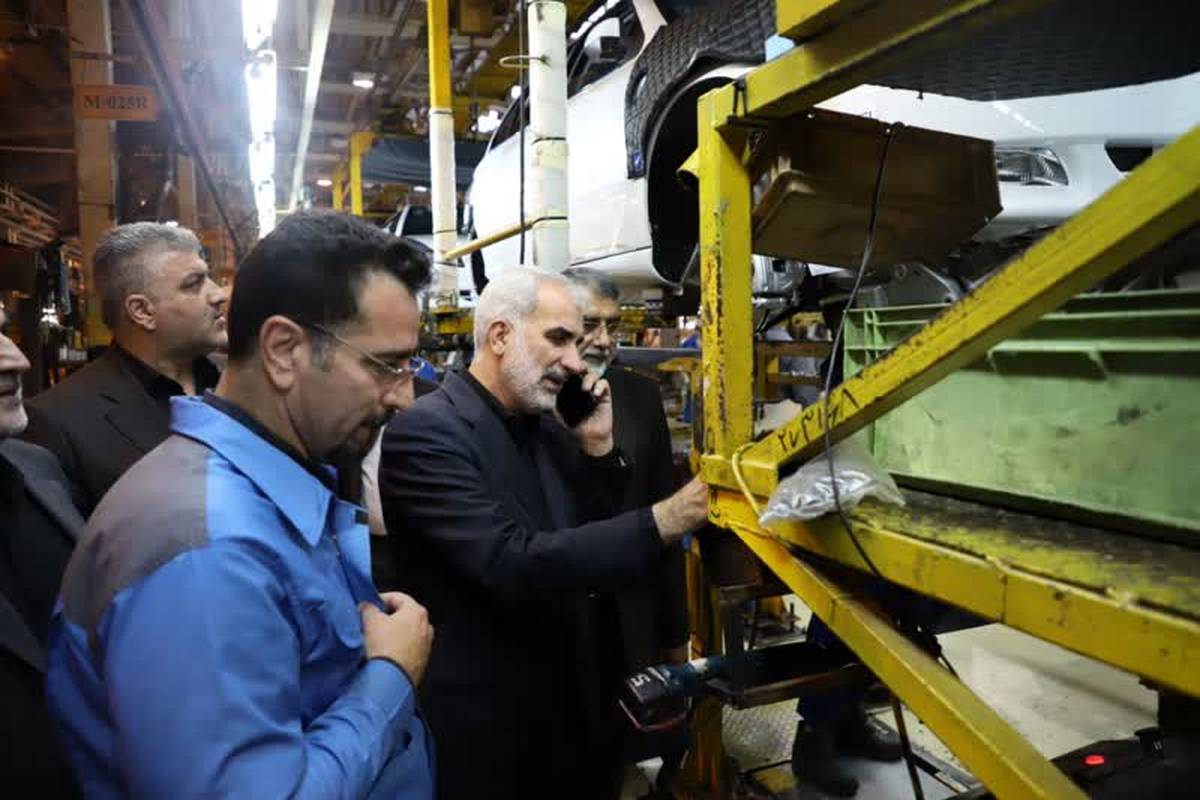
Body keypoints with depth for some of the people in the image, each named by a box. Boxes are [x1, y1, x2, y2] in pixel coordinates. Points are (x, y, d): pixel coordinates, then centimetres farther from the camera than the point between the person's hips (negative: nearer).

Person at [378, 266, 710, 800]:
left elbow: (587, 538, 7)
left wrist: (598, 447, -5)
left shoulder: (544, 426, 5)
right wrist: (662, 522, -30)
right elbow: (514, 565, -29)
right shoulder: (426, 432, -19)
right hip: (478, 718, -7)